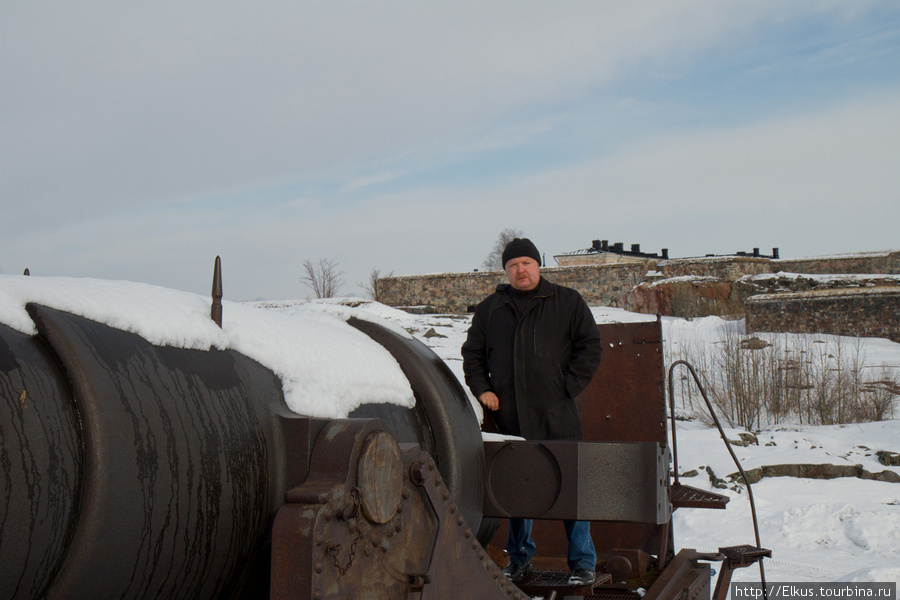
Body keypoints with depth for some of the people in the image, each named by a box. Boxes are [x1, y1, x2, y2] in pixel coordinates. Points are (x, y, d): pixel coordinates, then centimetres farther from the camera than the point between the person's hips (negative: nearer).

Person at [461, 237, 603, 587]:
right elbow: (472, 355, 20)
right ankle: (519, 558, 23)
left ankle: (583, 563, 5)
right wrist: (481, 389, 4)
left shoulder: (567, 302, 7)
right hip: (508, 416, 3)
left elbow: (590, 347, 7)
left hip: (557, 417, -3)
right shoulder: (490, 309, 14)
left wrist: (567, 387, -2)